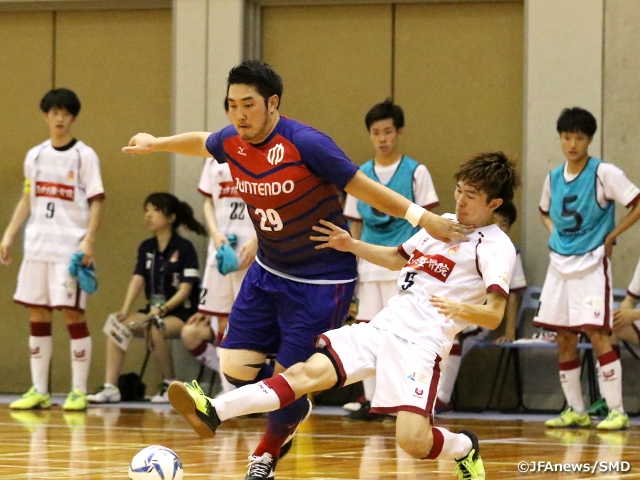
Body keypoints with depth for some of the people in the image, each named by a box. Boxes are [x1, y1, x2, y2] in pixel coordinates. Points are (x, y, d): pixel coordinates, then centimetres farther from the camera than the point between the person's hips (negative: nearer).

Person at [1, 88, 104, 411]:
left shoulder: (84, 155, -1)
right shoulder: (35, 156, 12)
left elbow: (96, 202, -5)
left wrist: (89, 241, -15)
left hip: (71, 248, -5)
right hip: (37, 245, 5)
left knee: (72, 313, -7)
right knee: (37, 313, 4)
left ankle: (78, 391, -2)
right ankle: (39, 391, 9)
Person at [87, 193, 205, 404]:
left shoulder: (184, 248, -8)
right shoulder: (146, 248, 10)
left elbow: (185, 290, -14)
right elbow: (138, 279, 0)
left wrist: (162, 309, -27)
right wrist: (125, 310, -16)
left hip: (182, 313, -6)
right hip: (154, 311, 6)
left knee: (154, 329, -35)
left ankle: (170, 384, -14)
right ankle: (110, 387, -23)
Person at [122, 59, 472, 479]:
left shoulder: (305, 143, -25)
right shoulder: (231, 142, -6)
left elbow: (362, 187, -18)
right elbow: (201, 142, 20)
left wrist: (421, 216, -22)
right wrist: (157, 143, 25)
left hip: (322, 282, -6)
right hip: (268, 273, 6)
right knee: (236, 367, 0)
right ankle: (294, 412, 31)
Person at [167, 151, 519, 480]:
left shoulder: (496, 247, -5)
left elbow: (494, 316, -16)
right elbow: (398, 258, 37)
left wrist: (460, 308, -35)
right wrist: (351, 246, 24)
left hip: (421, 344, -6)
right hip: (381, 328, 6)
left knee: (413, 441, -21)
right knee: (309, 372, -13)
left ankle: (465, 449, 13)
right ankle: (213, 413, -23)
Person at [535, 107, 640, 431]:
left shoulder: (603, 173, -10)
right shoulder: (554, 178, 8)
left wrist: (611, 236, -12)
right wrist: (554, 233, 10)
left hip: (592, 263, -6)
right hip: (560, 264, 6)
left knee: (596, 332, -14)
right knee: (564, 337, 6)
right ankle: (575, 411, 15)